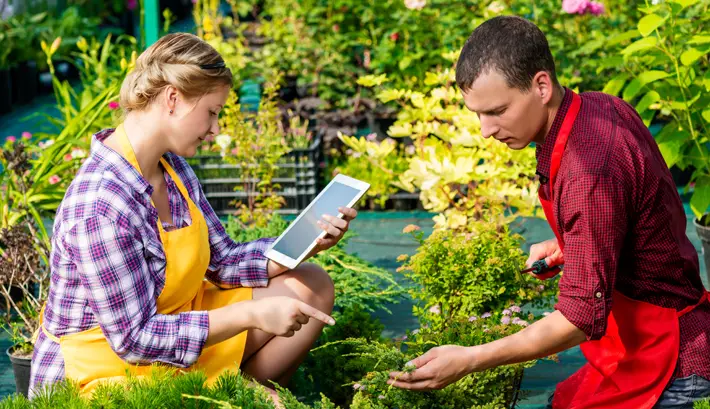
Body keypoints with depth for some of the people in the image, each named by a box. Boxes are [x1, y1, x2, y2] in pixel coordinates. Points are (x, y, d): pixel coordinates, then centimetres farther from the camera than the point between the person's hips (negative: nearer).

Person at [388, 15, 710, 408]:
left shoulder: (590, 173, -30)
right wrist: (566, 246, 7)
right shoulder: (602, 107, -1)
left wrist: (468, 360, -26)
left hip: (659, 361, -9)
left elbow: (581, 318, -28)